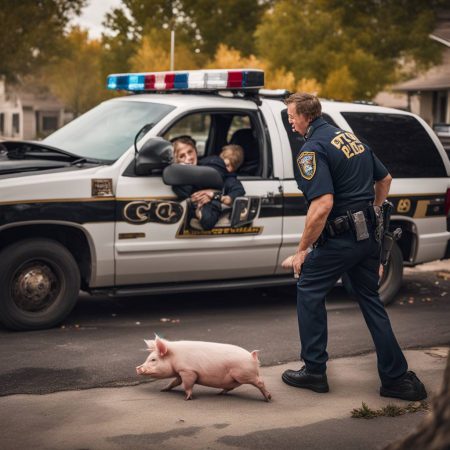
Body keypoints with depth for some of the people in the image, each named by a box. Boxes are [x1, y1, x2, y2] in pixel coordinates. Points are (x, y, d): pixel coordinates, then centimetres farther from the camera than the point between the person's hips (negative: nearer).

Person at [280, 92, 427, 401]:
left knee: (309, 292, 9)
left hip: (338, 238, -8)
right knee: (371, 300, 14)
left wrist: (302, 250, -18)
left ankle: (314, 371, 13)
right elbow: (385, 179, 22)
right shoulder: (350, 137, 13)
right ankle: (397, 378, 14)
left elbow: (322, 205, -25)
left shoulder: (312, 149, -15)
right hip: (368, 237, 8)